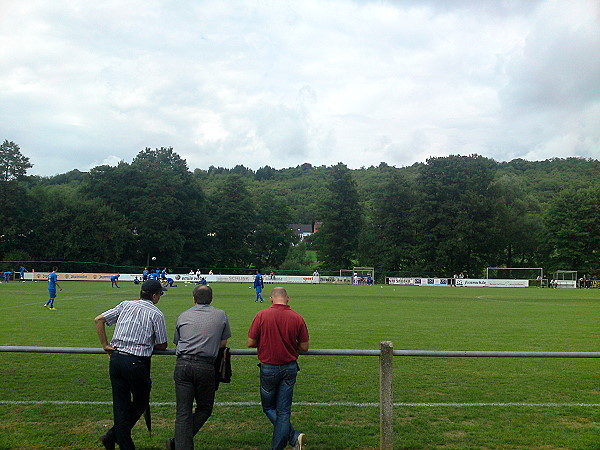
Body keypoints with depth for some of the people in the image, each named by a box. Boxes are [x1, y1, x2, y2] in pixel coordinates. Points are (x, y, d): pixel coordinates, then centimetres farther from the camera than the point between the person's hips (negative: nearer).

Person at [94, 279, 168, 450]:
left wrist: (105, 345, 11)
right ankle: (113, 435, 11)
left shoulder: (125, 305, 10)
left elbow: (99, 319, 8)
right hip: (137, 362, -5)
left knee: (120, 404, 12)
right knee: (140, 402, 15)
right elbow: (162, 345, 2)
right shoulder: (156, 314, -3)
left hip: (116, 359, 5)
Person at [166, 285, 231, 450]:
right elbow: (223, 343, 14)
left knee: (183, 412, 6)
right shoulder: (221, 315, 10)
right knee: (205, 408, 14)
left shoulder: (183, 316, 13)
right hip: (206, 366, -1)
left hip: (182, 364, 2)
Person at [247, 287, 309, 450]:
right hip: (290, 368, 2)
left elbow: (250, 343, -6)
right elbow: (304, 347, 0)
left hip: (268, 368, -2)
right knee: (284, 410, 9)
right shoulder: (297, 318, -6)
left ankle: (294, 437, 0)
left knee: (269, 407, 13)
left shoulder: (261, 315, -11)